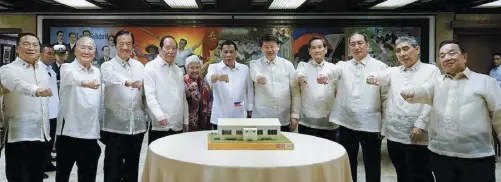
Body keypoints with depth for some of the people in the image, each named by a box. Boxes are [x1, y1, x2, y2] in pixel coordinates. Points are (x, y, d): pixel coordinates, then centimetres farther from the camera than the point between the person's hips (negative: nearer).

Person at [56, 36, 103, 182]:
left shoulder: (97, 72, 10)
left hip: (91, 132, 4)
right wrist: (85, 82, -53)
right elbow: (72, 77, -32)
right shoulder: (67, 68, -6)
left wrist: (100, 123, 17)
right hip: (69, 130, -4)